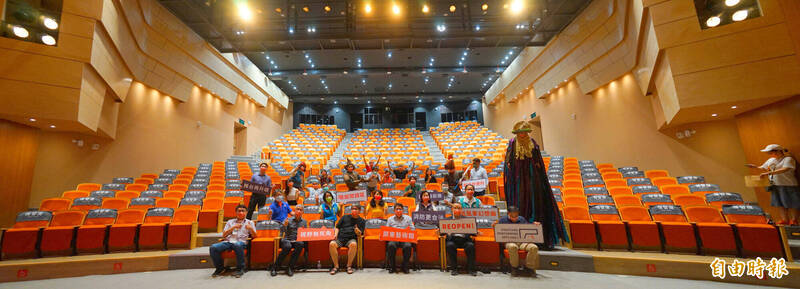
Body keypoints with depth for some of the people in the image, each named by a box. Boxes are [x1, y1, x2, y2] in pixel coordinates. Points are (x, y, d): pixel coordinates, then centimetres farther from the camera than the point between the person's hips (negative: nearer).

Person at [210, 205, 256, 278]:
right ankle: (220, 268, -1)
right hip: (228, 241, 4)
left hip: (241, 242, -4)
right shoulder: (230, 221, 25)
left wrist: (251, 229, -12)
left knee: (238, 245, -40)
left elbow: (254, 236, 8)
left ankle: (240, 268, -23)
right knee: (213, 248, -24)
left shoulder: (250, 222, 17)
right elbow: (224, 235, 15)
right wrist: (233, 227, 0)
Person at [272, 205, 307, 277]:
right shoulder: (288, 220, 8)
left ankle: (290, 267, -27)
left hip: (297, 240, 1)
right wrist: (285, 225, -21)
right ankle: (275, 267, -19)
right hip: (287, 240, -1)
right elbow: (284, 232, -3)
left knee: (300, 244, -34)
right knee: (287, 247, -36)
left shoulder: (304, 222, 15)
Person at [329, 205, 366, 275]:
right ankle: (336, 266, -16)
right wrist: (336, 234, 1)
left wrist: (357, 231, -19)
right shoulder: (345, 217, 18)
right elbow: (337, 227, 20)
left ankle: (349, 266, -18)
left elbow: (359, 233, 4)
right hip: (340, 238, 2)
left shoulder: (362, 221, 13)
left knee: (354, 244, -37)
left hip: (351, 239, -2)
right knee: (332, 244, -30)